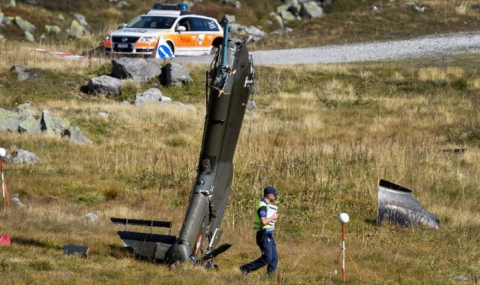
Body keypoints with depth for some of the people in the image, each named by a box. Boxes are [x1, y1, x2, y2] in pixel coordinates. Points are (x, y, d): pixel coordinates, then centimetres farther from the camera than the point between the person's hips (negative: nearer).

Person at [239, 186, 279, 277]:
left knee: (274, 258, 4)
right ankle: (245, 269, -8)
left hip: (269, 236, 10)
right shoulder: (262, 206, -17)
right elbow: (263, 221, -29)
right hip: (264, 235, -10)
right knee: (267, 258, -14)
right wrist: (273, 217, -15)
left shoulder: (266, 205, 15)